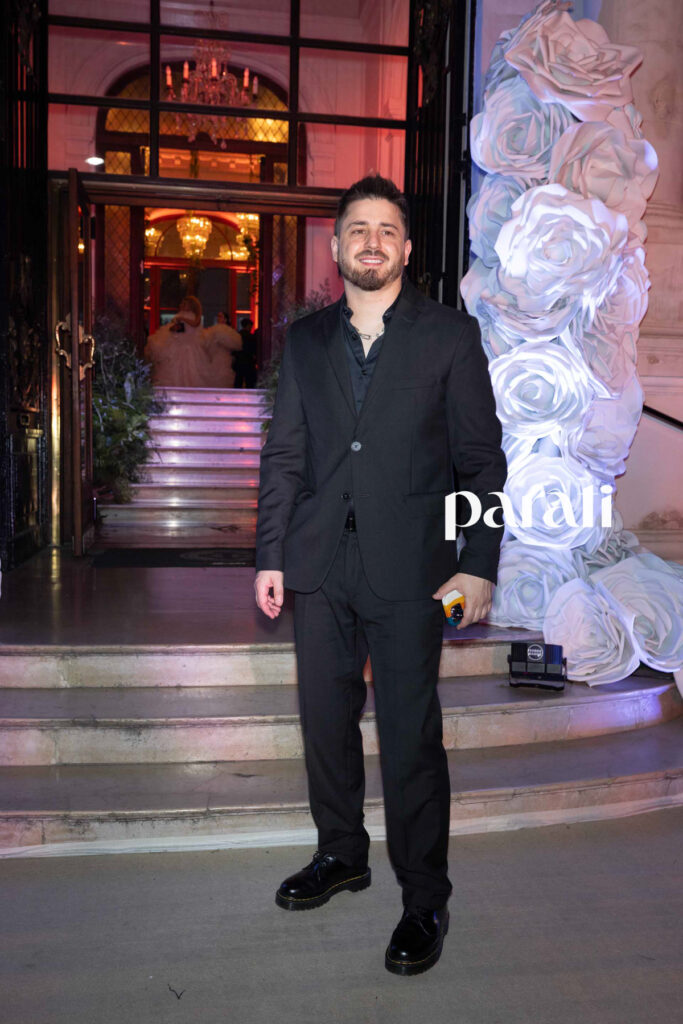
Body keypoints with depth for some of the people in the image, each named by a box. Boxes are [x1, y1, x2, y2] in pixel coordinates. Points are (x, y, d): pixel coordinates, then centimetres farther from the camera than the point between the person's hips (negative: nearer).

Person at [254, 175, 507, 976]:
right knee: (325, 721, 14)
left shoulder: (450, 335, 2)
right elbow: (283, 454, 11)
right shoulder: (304, 341, 11)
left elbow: (482, 457, -1)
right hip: (320, 565, 4)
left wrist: (479, 565, -7)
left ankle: (423, 899, 20)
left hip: (409, 570, -4)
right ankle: (341, 855, 36)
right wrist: (269, 556, 6)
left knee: (411, 736, 1)